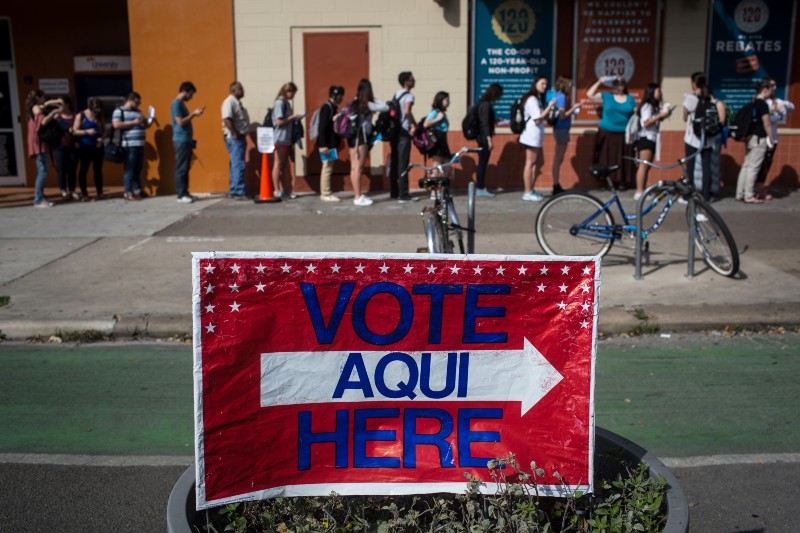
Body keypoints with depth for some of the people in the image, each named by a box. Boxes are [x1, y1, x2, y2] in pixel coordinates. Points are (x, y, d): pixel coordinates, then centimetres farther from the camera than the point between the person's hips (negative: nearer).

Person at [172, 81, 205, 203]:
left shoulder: (182, 103, 18)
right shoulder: (176, 103, -11)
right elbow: (181, 122, -17)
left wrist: (195, 114, 12)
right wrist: (194, 113, -12)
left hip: (187, 140, 10)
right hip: (181, 140, -10)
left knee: (185, 168, 10)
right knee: (181, 168, -7)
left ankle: (184, 193, 15)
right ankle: (181, 195, -5)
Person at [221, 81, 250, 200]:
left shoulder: (237, 102, 18)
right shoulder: (229, 102, -12)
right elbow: (227, 120, -23)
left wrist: (242, 135, 14)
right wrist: (235, 134, -21)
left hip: (240, 138, 10)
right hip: (234, 138, -10)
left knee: (235, 165, 13)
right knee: (238, 166, -11)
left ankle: (233, 191, 20)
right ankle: (238, 192, -10)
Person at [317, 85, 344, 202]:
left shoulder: (332, 107, 15)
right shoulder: (327, 107, -13)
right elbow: (322, 127, -19)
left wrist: (337, 142, 17)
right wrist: (323, 145, -24)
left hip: (331, 143, 10)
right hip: (326, 144, -10)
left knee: (327, 169, 12)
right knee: (327, 168, -7)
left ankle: (325, 193, 18)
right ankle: (326, 194, -3)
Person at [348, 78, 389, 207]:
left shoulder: (354, 103, 10)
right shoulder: (367, 104, -10)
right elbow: (386, 107, -5)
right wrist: (375, 99, 6)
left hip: (353, 136, 8)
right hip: (361, 136, -8)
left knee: (354, 167, 11)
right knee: (358, 167, -6)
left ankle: (358, 195, 20)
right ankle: (358, 198, -4)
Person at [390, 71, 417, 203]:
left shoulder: (396, 95, 16)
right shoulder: (409, 95, -9)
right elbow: (407, 111, -25)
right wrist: (414, 125, -13)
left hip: (394, 131, 8)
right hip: (403, 132, -8)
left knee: (394, 162, 11)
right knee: (403, 164, -8)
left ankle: (394, 192, 17)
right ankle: (403, 195, -8)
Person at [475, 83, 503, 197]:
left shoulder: (483, 103, 13)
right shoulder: (486, 104, -15)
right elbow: (485, 123, -19)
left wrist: (495, 120, 24)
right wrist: (489, 139, -20)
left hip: (482, 137, 10)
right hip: (485, 137, -10)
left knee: (482, 163, 12)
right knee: (483, 163, -5)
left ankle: (480, 188, 17)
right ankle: (480, 189, 0)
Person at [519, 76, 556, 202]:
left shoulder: (538, 99, 19)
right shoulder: (532, 99, -13)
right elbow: (537, 120, -18)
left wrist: (549, 110, 6)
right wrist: (549, 107, -18)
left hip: (535, 136, 10)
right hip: (532, 135, -10)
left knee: (539, 162, 13)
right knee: (530, 163, -6)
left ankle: (530, 190, 18)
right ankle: (528, 193, -2)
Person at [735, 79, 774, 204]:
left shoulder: (753, 103, 10)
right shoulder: (763, 104, -13)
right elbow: (767, 124, -12)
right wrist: (771, 140, -5)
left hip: (750, 137, 8)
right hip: (759, 139, -8)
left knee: (746, 166, 11)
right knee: (753, 167, -3)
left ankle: (740, 194, 15)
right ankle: (749, 196, 1)